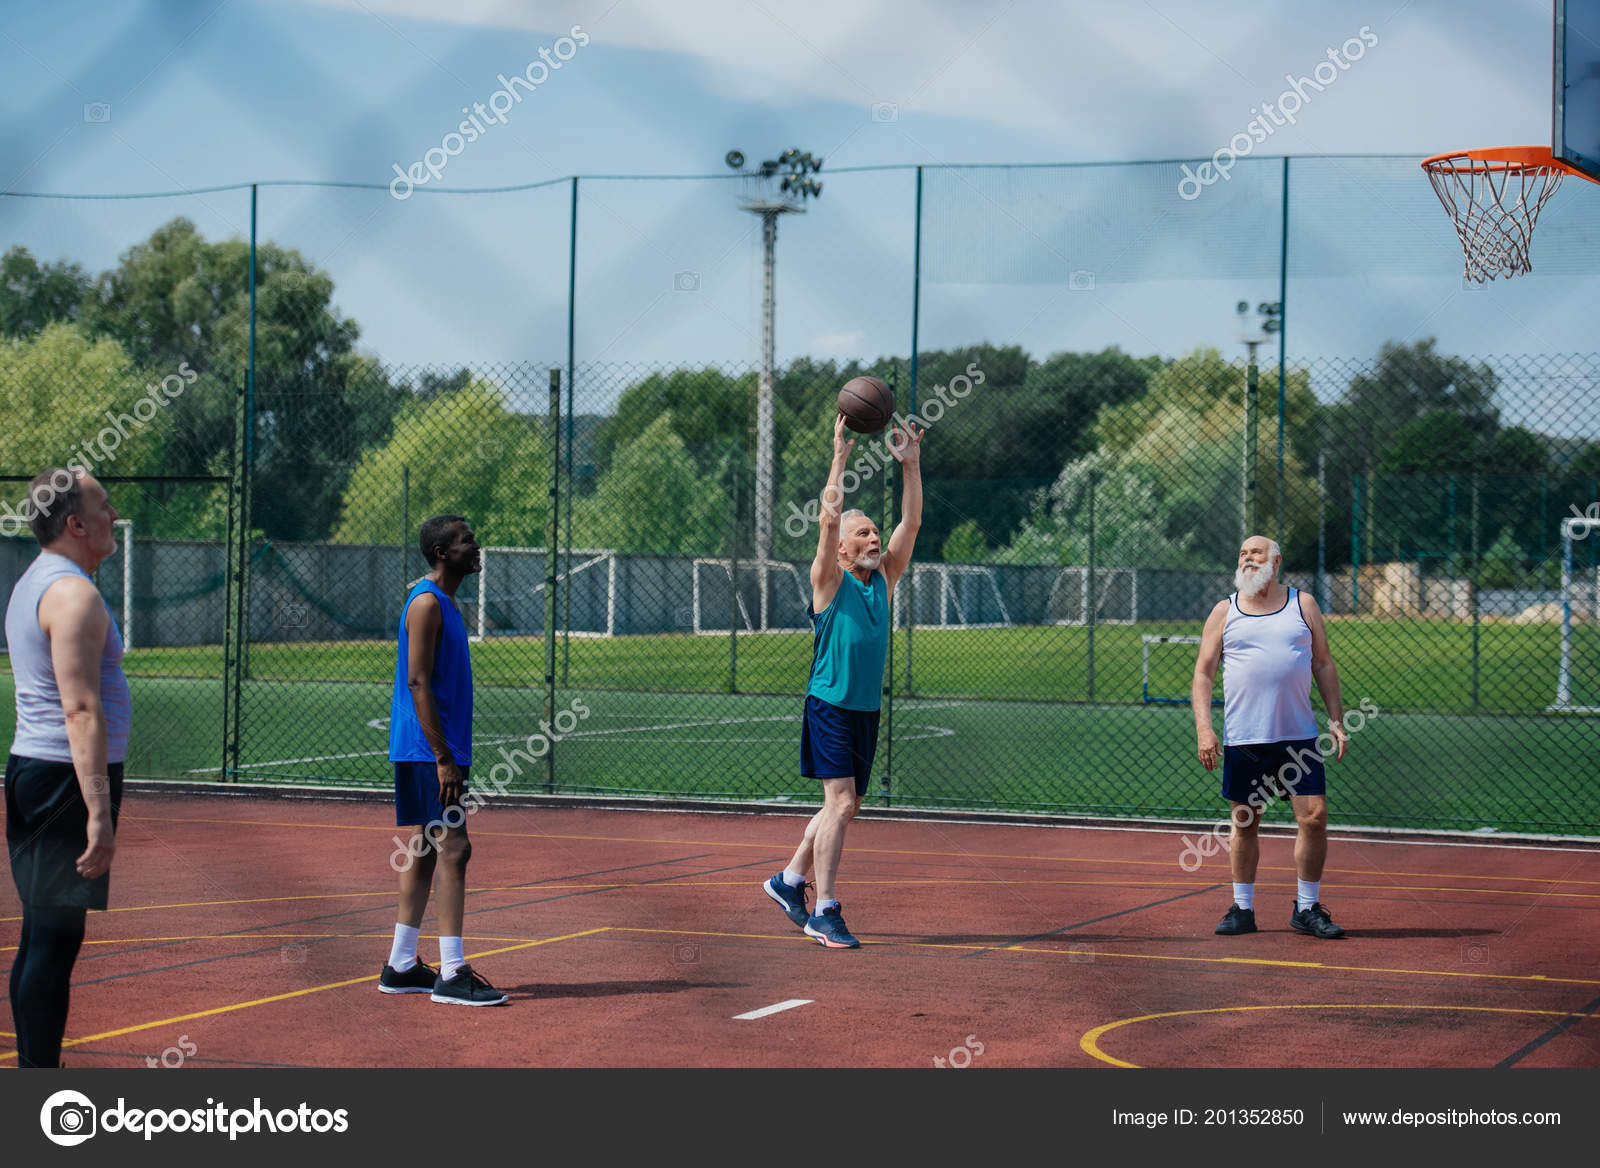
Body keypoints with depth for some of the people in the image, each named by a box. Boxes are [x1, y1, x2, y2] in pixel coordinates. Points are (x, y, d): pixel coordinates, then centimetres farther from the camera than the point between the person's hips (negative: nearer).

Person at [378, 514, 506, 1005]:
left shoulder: (443, 603, 18)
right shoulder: (427, 603, -13)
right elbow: (418, 682, -19)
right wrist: (443, 758, -22)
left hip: (437, 751, 10)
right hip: (428, 750, -10)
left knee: (425, 852, 11)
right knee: (452, 850, -12)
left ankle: (401, 967, 16)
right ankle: (452, 973, -14)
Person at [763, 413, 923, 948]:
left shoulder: (884, 579, 10)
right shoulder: (830, 581, -6)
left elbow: (911, 522, 5)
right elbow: (829, 516, -17)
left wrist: (911, 465, -3)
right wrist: (840, 456, -18)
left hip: (867, 709, 7)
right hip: (830, 705, -7)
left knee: (844, 806, 13)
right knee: (841, 802, -14)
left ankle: (789, 880, 30)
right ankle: (824, 912, -12)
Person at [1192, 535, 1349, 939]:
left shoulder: (1303, 605, 9)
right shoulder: (1224, 612, 7)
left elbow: (1323, 665, 12)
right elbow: (1203, 674, 6)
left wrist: (1335, 720, 4)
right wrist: (1204, 728, -6)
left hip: (1299, 736, 0)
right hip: (1243, 739, 0)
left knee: (1314, 816, -6)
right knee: (1244, 822, 5)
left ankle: (1307, 909, 6)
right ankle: (1242, 909, 15)